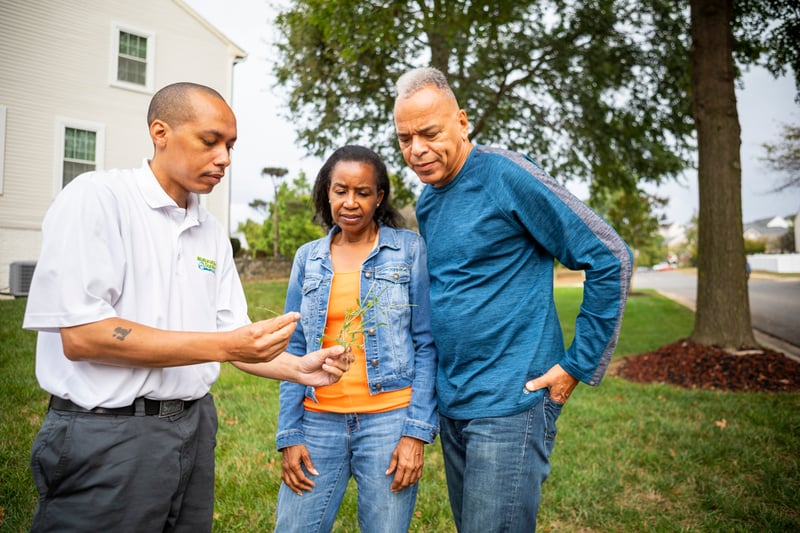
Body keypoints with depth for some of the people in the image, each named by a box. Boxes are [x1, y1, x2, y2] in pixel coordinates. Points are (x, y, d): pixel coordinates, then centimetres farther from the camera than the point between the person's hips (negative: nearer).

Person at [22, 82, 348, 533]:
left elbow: (230, 335, 10)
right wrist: (224, 346, -23)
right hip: (108, 433, -6)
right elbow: (80, 336, -19)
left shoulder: (212, 232, 9)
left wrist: (297, 367, -8)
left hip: (195, 426, 7)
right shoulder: (96, 198, -10)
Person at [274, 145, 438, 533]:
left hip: (389, 419, -2)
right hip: (319, 421, 3)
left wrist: (417, 431, -9)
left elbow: (427, 343, -3)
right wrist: (289, 435, 1)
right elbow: (295, 350, 7)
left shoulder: (409, 249, -2)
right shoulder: (308, 257, 7)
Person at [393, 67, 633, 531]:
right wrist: (441, 379, 15)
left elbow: (610, 258, -13)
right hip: (451, 401, 8)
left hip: (510, 402, -8)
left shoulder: (506, 175, -14)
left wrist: (578, 365, -12)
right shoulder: (426, 202, 9)